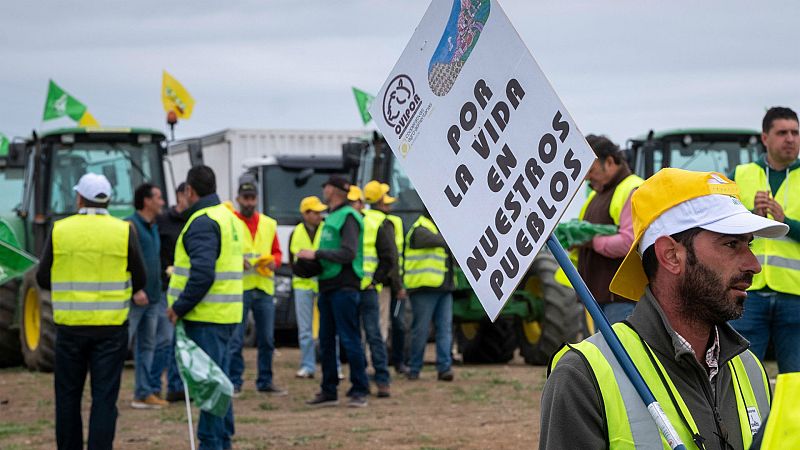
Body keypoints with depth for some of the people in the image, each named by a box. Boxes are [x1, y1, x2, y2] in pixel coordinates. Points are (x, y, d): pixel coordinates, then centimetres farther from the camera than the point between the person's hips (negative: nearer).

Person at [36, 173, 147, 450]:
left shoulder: (59, 230, -3)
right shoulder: (123, 231, -4)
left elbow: (43, 278, 3)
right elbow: (139, 279, 2)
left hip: (70, 325, 1)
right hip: (111, 326, -1)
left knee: (68, 395, 13)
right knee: (104, 396, 1)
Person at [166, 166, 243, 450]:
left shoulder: (202, 222, -14)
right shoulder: (228, 216, 17)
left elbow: (202, 274, -25)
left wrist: (179, 307, -16)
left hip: (206, 318, -10)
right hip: (226, 315, 10)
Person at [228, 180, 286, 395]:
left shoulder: (269, 224, 14)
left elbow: (277, 252, 18)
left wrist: (274, 262, -3)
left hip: (264, 288, 5)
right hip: (238, 288, -5)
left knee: (267, 339, 9)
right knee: (235, 339, -5)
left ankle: (265, 381, 18)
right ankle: (234, 381, 3)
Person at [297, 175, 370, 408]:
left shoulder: (348, 217, -10)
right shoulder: (331, 217, 18)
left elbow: (348, 254, -19)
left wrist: (317, 254, -17)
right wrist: (313, 260, 4)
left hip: (344, 286, -9)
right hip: (327, 285, 9)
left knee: (350, 339, -8)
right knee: (326, 341, 11)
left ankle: (359, 391, -4)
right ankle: (329, 391, 17)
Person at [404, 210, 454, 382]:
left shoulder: (441, 229, 21)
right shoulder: (420, 231, -7)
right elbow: (438, 241, -22)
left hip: (444, 289, 8)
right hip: (424, 288, -8)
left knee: (445, 329, -1)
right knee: (420, 330, -2)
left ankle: (444, 368, -4)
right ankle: (414, 369, 7)